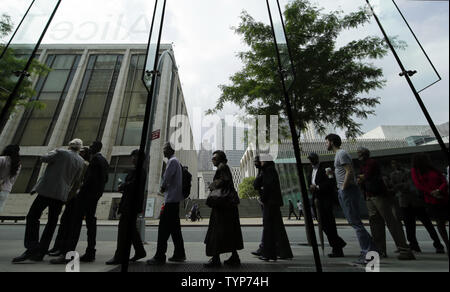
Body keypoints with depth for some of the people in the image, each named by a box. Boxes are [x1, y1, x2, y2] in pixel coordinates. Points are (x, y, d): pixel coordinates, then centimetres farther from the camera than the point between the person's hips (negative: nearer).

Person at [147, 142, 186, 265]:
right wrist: (165, 188, 10)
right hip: (175, 199, 10)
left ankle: (160, 256, 1)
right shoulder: (176, 161, 20)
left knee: (163, 228, -5)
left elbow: (167, 177, -15)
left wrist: (162, 187, 3)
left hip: (171, 199, -10)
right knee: (174, 227, 13)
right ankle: (179, 254, 20)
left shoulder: (172, 161, -9)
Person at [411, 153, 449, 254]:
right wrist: (431, 192, -13)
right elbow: (418, 184, -3)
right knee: (440, 223, 1)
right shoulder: (415, 170, 5)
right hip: (431, 201, -2)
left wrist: (439, 190, -14)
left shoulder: (434, 170, 14)